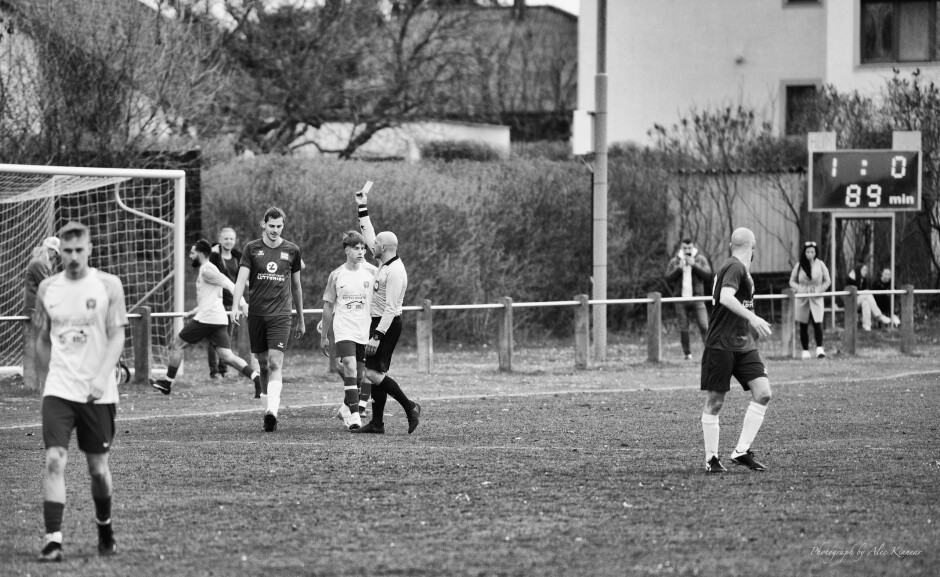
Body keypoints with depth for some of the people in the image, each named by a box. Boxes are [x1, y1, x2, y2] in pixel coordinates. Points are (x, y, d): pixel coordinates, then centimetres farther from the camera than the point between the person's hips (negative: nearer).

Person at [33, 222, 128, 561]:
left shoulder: (108, 286, -2)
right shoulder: (47, 289, 5)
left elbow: (117, 336, -6)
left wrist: (102, 377, -18)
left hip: (98, 392, -1)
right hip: (58, 390, 1)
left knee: (98, 467, 8)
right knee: (54, 460, -15)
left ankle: (104, 526, 34)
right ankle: (53, 540, -17)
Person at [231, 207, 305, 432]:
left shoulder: (292, 251, 7)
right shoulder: (252, 248, 4)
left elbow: (296, 286, 16)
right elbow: (242, 279, -5)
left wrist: (301, 320, 20)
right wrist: (235, 306, -21)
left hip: (280, 315, -1)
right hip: (256, 314, 1)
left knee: (275, 363, -15)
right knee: (263, 364, 7)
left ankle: (272, 410, -25)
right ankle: (270, 403, 20)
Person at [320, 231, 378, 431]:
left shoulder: (371, 272, 2)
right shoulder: (337, 275, 4)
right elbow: (328, 306, 12)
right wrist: (324, 335, 15)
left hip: (366, 331, 1)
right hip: (344, 330, -1)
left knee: (362, 374, 5)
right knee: (350, 367, -18)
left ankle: (348, 408, 27)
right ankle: (354, 415, -20)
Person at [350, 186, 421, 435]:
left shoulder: (395, 272, -19)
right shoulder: (385, 263, 9)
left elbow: (390, 308, -23)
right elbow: (369, 235, 24)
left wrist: (377, 336, -26)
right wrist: (363, 208, 26)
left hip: (387, 324, -10)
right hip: (379, 322, 10)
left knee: (373, 373, -13)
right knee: (375, 372, 8)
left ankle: (410, 407, -8)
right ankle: (377, 423, 9)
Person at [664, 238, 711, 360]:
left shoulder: (701, 259, 5)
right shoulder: (674, 261, 9)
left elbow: (708, 275, -7)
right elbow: (668, 278, 0)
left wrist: (694, 265, -15)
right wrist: (679, 268, -13)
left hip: (697, 298, -2)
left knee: (704, 327, -12)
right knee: (683, 329, 2)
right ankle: (687, 354, 10)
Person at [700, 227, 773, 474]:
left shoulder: (741, 269, 17)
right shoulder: (735, 267, -12)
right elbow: (725, 297, -28)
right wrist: (752, 318, -34)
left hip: (744, 345, 9)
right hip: (721, 346, -9)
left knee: (763, 393, -6)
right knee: (715, 402, -1)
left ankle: (742, 451, -3)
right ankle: (711, 458, 8)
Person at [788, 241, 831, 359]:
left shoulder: (820, 265, 2)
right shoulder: (799, 266, 3)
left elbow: (827, 281, 8)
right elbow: (792, 281, 9)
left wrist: (819, 290, -7)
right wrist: (799, 288, -9)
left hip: (816, 299, -1)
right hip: (802, 298, 1)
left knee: (817, 323, -15)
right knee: (803, 326, 2)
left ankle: (819, 349, -12)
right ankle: (805, 351, 9)